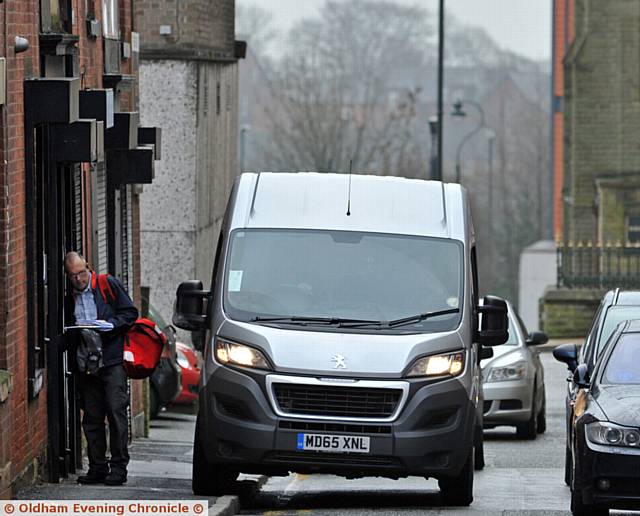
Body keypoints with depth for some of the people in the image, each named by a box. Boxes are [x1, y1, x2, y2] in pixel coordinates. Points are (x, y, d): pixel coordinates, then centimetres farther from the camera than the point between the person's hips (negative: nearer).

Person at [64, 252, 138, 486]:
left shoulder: (109, 285, 1)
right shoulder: (69, 297, 14)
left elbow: (130, 313, 1)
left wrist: (110, 324, -14)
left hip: (112, 361, -5)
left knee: (116, 412, -9)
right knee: (91, 417, 3)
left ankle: (119, 467, -7)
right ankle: (97, 468, 8)